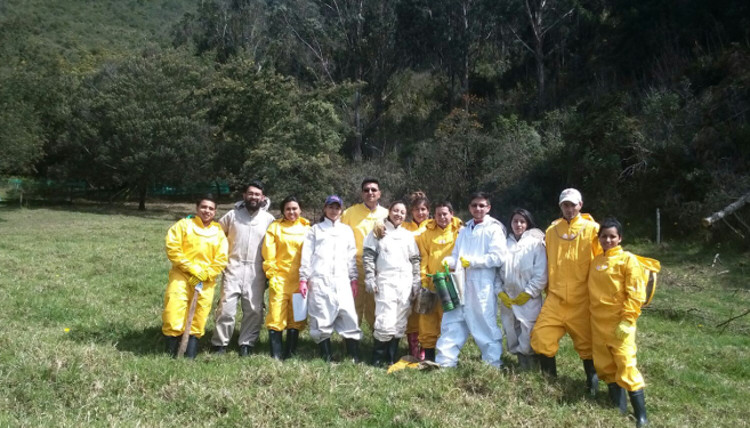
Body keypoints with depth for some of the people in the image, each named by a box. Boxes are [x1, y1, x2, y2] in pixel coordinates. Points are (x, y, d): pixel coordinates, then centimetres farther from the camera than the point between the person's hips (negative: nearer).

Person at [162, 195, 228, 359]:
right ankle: (172, 342, 0)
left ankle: (193, 339, 13)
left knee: (201, 309, 1)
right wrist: (191, 269, -11)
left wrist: (205, 275, -8)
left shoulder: (219, 232, 9)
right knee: (174, 305, -12)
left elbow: (221, 259, 5)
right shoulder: (184, 225, 3)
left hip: (206, 279, 3)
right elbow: (172, 248, -7)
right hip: (182, 274, -2)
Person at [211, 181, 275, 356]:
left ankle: (246, 343, 17)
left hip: (256, 272, 1)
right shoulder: (232, 215, 4)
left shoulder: (269, 219, 3)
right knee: (226, 307, -2)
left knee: (254, 310, 3)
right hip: (233, 268, 0)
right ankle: (220, 343, 11)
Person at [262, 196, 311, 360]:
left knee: (296, 317, 6)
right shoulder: (275, 227, 6)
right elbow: (268, 254, 1)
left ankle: (290, 353, 16)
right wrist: (272, 274, -5)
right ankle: (275, 355, 1)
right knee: (276, 317, -5)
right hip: (280, 279, -1)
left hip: (299, 280, 2)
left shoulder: (306, 228, 9)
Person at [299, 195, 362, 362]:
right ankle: (326, 358, 5)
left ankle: (354, 357, -4)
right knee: (321, 319, -2)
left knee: (349, 317, -7)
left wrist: (354, 279, 7)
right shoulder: (315, 229, 13)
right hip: (319, 280, -1)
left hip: (341, 281, 1)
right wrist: (303, 279, -1)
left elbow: (351, 256, 16)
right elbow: (306, 255, 7)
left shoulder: (347, 230, 18)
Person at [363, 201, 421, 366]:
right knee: (385, 323, -13)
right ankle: (378, 357, 4)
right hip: (385, 282, -4)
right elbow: (368, 255, 2)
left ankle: (392, 357, 16)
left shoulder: (408, 235, 16)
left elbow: (415, 260, 17)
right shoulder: (378, 231, 7)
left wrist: (416, 282, 10)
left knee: (400, 323, 4)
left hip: (405, 283, 4)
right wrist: (370, 279, -7)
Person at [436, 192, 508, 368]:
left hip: (482, 286, -6)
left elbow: (498, 257, -11)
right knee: (452, 322, 6)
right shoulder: (464, 230, 19)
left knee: (485, 325, 1)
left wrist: (472, 261, -15)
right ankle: (444, 363, 13)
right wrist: (448, 261, -3)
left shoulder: (494, 229, 0)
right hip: (460, 284, 6)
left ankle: (493, 364, 14)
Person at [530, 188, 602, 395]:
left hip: (581, 300, -3)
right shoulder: (552, 230, 7)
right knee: (541, 338, -2)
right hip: (555, 299, 3)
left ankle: (592, 385, 29)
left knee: (586, 344, 9)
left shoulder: (592, 230, -2)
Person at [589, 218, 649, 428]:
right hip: (598, 323, 6)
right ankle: (618, 407, 25)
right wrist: (593, 317, 12)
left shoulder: (628, 259, -7)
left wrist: (627, 320, -16)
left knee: (626, 365, -8)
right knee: (604, 365, 12)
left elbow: (636, 294, -11)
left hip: (619, 323, -6)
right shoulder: (594, 261, 9)